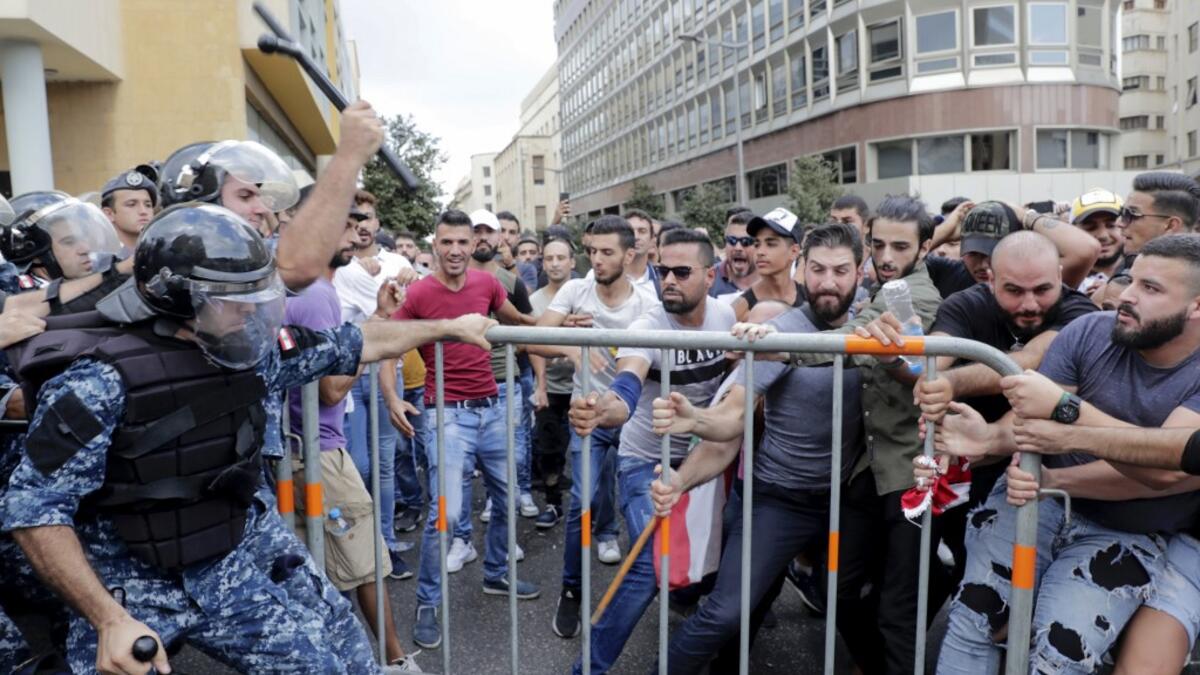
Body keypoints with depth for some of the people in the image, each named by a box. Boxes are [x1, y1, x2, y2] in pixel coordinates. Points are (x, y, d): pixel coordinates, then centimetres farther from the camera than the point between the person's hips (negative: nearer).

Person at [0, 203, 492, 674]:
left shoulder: (257, 349, -6)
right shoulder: (101, 380, -22)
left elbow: (358, 343, 7)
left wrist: (447, 327, 16)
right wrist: (110, 619, -25)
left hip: (245, 556, 4)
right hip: (136, 583, -4)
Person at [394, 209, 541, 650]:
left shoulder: (487, 283, 1)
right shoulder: (418, 294, -12)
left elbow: (516, 321, 21)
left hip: (491, 408, 6)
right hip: (448, 414, -5)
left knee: (509, 499, 16)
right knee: (446, 511, -13)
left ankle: (496, 576, 38)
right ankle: (427, 604, 8)